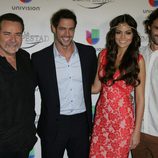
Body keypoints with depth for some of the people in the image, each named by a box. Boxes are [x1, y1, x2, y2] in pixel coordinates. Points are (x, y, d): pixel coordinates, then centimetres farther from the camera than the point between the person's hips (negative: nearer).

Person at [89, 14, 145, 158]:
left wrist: (137, 130, -7)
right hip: (102, 116, 3)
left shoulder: (138, 60, -8)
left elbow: (140, 98, -6)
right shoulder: (104, 54, 1)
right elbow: (96, 87, 6)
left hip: (123, 119, -3)